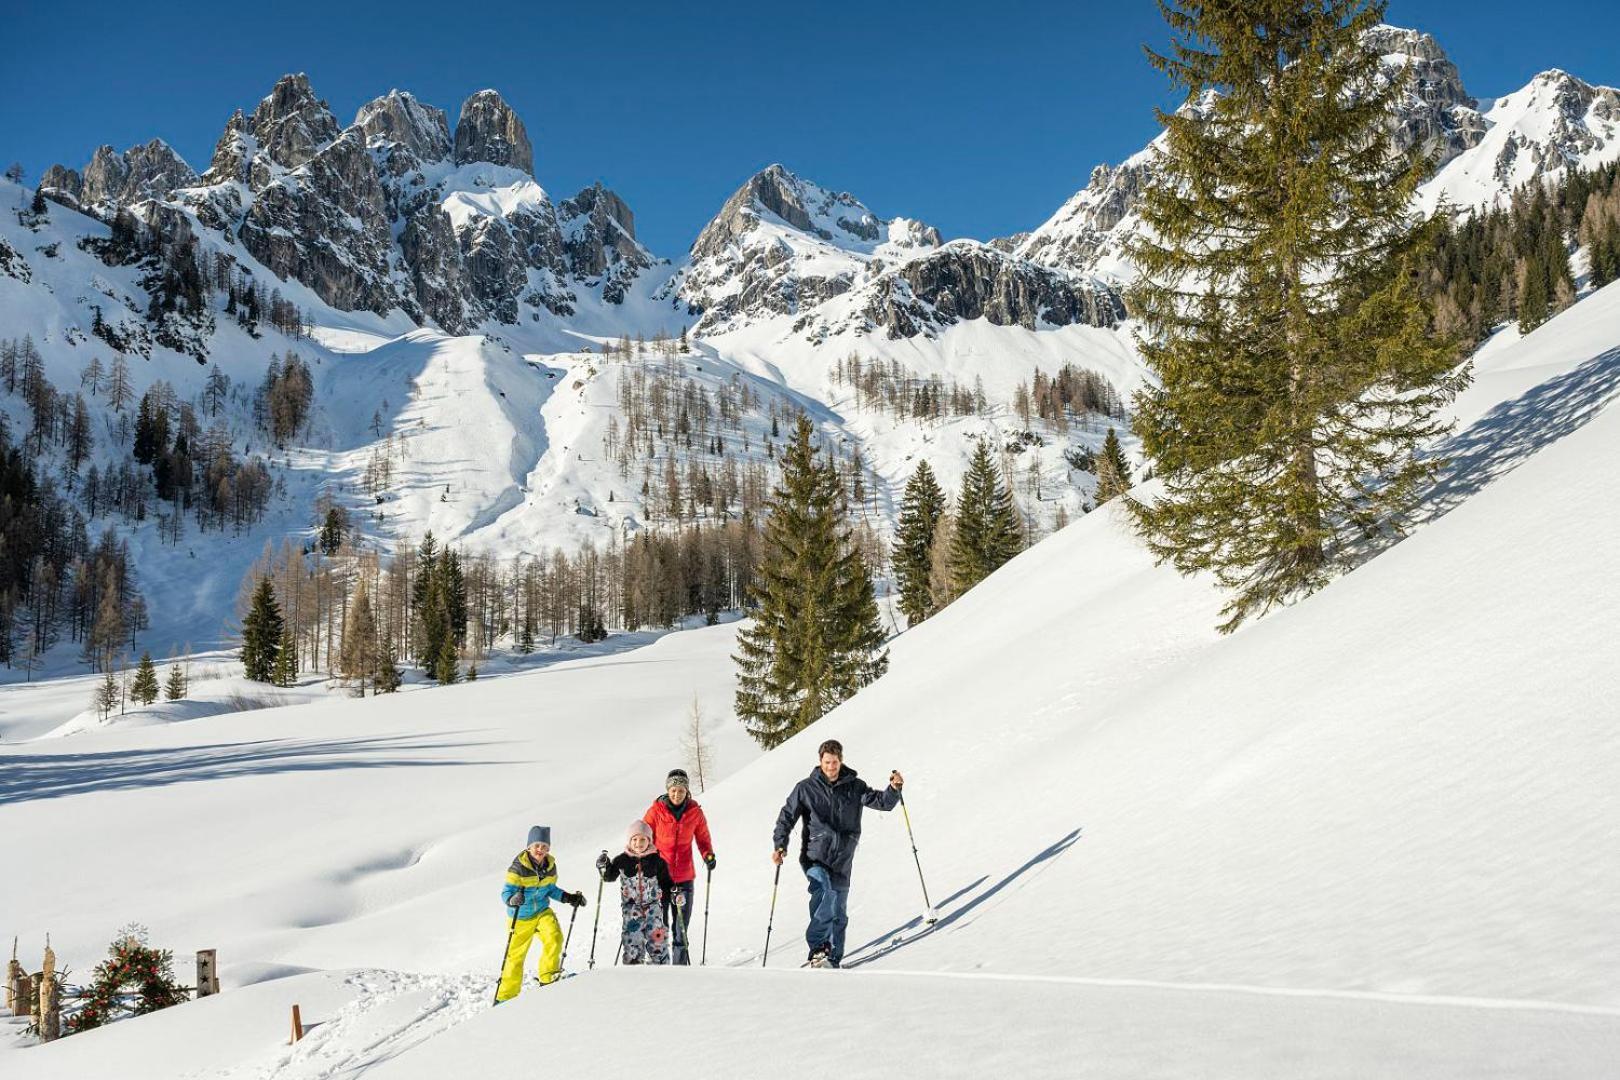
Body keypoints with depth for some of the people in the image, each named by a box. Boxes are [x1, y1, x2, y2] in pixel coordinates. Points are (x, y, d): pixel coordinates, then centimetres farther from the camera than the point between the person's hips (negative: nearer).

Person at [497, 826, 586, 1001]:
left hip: (542, 911, 3)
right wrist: (514, 899, -40)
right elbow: (506, 893, -18)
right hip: (520, 917, -3)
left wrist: (568, 897, 1)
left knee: (554, 937, -24)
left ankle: (548, 978, -11)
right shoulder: (518, 866, -17)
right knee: (515, 956, 6)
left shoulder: (550, 865, -2)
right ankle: (506, 996, 23)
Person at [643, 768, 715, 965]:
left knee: (681, 927, 6)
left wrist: (708, 855, -7)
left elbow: (703, 839, 11)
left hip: (685, 877, 2)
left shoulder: (695, 812, 2)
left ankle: (680, 967, 13)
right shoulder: (656, 810, -4)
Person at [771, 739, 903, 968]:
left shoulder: (854, 787, 5)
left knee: (839, 913, 9)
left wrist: (894, 788, -17)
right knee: (824, 891, -31)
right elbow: (787, 816, 3)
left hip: (842, 860, 3)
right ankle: (817, 948, -33)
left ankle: (833, 960, 22)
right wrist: (780, 845, -9)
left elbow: (881, 802, 3)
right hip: (815, 857, -3)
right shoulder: (806, 788, 1)